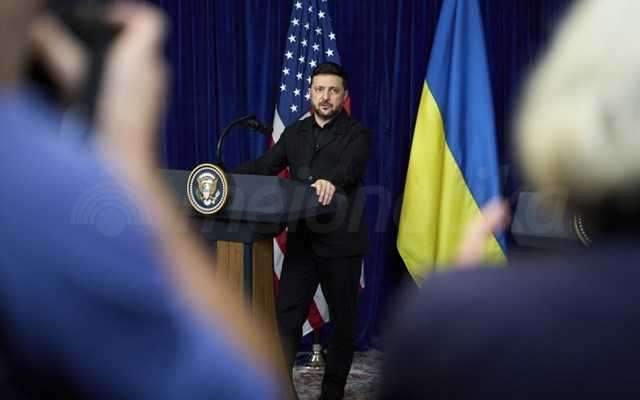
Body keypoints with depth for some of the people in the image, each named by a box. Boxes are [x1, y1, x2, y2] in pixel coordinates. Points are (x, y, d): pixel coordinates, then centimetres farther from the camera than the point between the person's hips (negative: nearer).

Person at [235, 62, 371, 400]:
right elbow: (264, 166, 5)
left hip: (341, 241, -3)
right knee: (286, 314, -2)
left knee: (342, 319, 8)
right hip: (302, 239, 3)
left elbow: (350, 166, -24)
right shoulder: (294, 133, 12)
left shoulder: (357, 134, -4)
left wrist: (331, 181, -47)